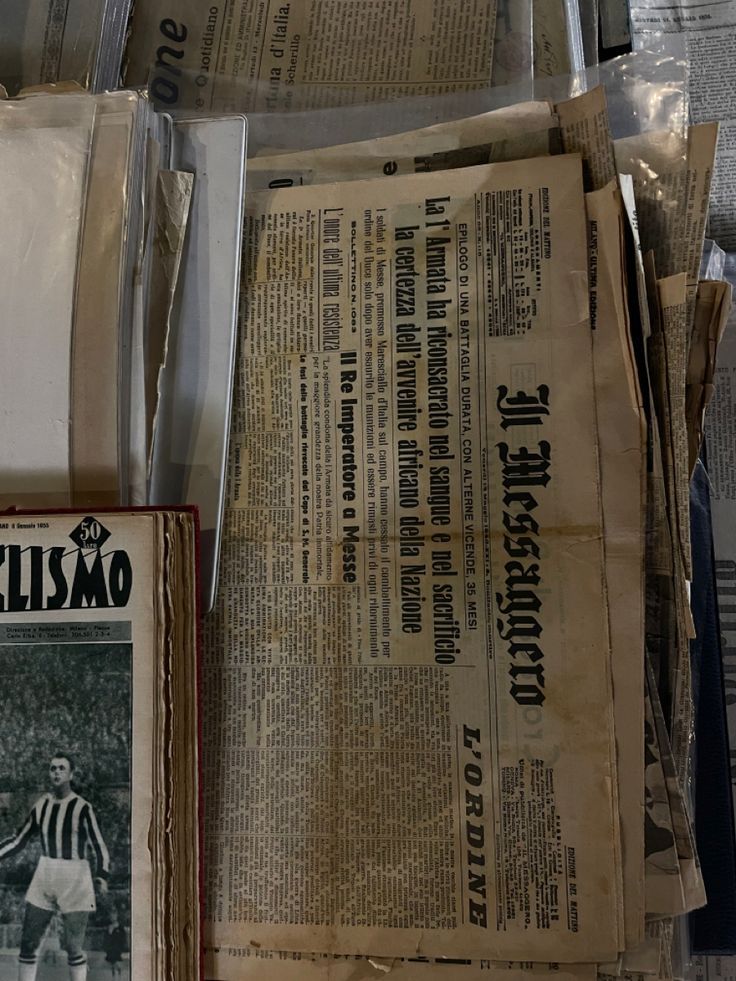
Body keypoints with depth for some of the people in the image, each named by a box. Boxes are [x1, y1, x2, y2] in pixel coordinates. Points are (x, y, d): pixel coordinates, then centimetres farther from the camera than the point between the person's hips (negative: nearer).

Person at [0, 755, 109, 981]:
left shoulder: (82, 807, -14)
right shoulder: (41, 805, 2)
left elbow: (99, 847, -16)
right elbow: (20, 840, 13)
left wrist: (102, 877, -30)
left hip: (75, 880, -5)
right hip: (45, 877, 5)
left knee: (74, 948, 0)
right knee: (28, 943, 7)